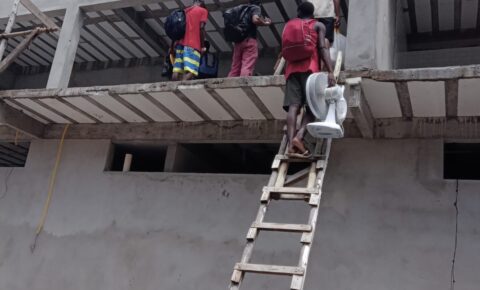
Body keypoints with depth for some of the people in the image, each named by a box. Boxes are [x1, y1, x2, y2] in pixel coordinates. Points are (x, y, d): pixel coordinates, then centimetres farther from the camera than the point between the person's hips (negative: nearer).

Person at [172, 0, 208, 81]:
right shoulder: (203, 11, 9)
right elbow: (201, 28, -4)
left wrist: (172, 46, 18)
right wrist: (202, 45, 0)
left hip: (180, 43, 6)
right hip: (193, 44, -6)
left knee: (177, 71, -5)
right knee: (191, 72, -17)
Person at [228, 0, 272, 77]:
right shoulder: (256, 8, 5)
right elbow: (255, 20, -15)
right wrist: (265, 23, 2)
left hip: (238, 40, 7)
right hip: (249, 40, -7)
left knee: (235, 69, 2)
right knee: (247, 68, -15)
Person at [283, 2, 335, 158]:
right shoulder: (318, 25, 13)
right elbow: (322, 48, -2)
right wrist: (330, 71, -10)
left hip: (292, 68, 3)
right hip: (310, 68, -3)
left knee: (293, 106, -10)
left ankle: (291, 145, -26)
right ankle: (299, 137, -29)